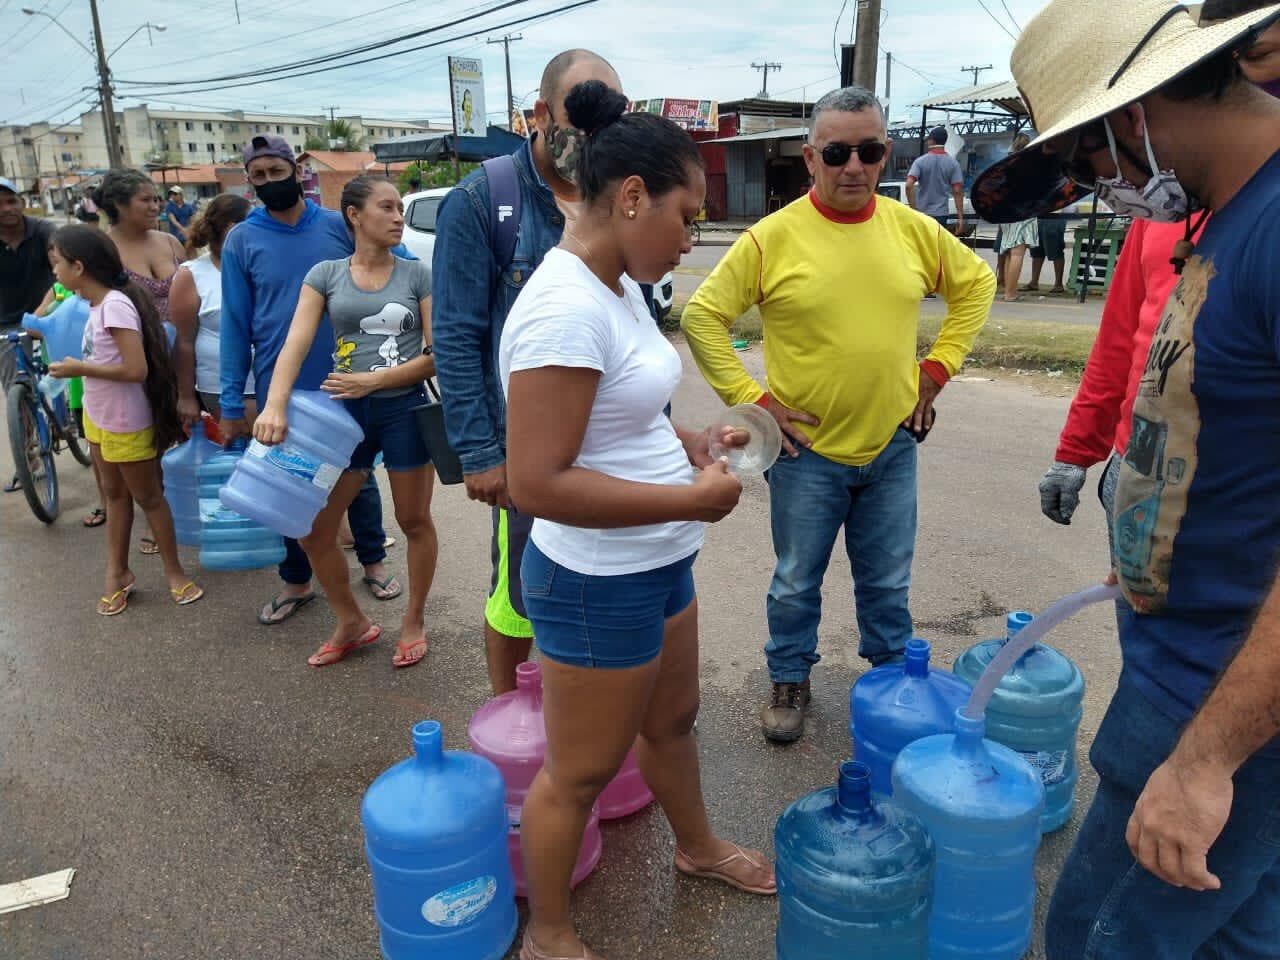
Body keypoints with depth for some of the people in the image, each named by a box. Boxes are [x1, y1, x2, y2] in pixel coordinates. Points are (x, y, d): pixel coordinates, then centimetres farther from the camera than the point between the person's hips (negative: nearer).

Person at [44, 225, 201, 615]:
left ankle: (174, 571, 23)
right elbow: (108, 357, 2)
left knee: (147, 497, 7)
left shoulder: (115, 305, -26)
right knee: (115, 494, 18)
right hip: (98, 417, 9)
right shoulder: (98, 304, 1)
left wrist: (79, 369, -22)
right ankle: (117, 572, 32)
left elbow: (136, 369, -30)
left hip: (125, 423, -9)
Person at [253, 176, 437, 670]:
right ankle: (351, 623, 26)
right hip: (346, 412, 2)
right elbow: (295, 345, -8)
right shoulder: (325, 274, 3)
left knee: (415, 522, 9)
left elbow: (436, 354, -6)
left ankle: (413, 622, 30)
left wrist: (372, 380, -15)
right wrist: (275, 405, -24)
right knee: (312, 527, 5)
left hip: (405, 410, -2)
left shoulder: (416, 273, 0)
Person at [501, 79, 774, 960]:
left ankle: (698, 847, 55)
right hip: (598, 584, -9)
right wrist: (694, 498, -24)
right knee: (581, 772, 12)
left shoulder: (619, 286, 3)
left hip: (656, 565, 9)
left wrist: (677, 442, 1)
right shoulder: (566, 308, -27)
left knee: (672, 719, 29)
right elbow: (537, 483, -30)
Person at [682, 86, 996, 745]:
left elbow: (976, 283, 15)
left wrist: (939, 364, 6)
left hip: (892, 448, 3)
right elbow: (702, 317, -8)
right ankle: (789, 682, 34)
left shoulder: (913, 230, 0)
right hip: (807, 450, -3)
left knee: (887, 583, 18)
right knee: (796, 583, 13)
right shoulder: (771, 237, -11)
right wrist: (749, 398, -11)